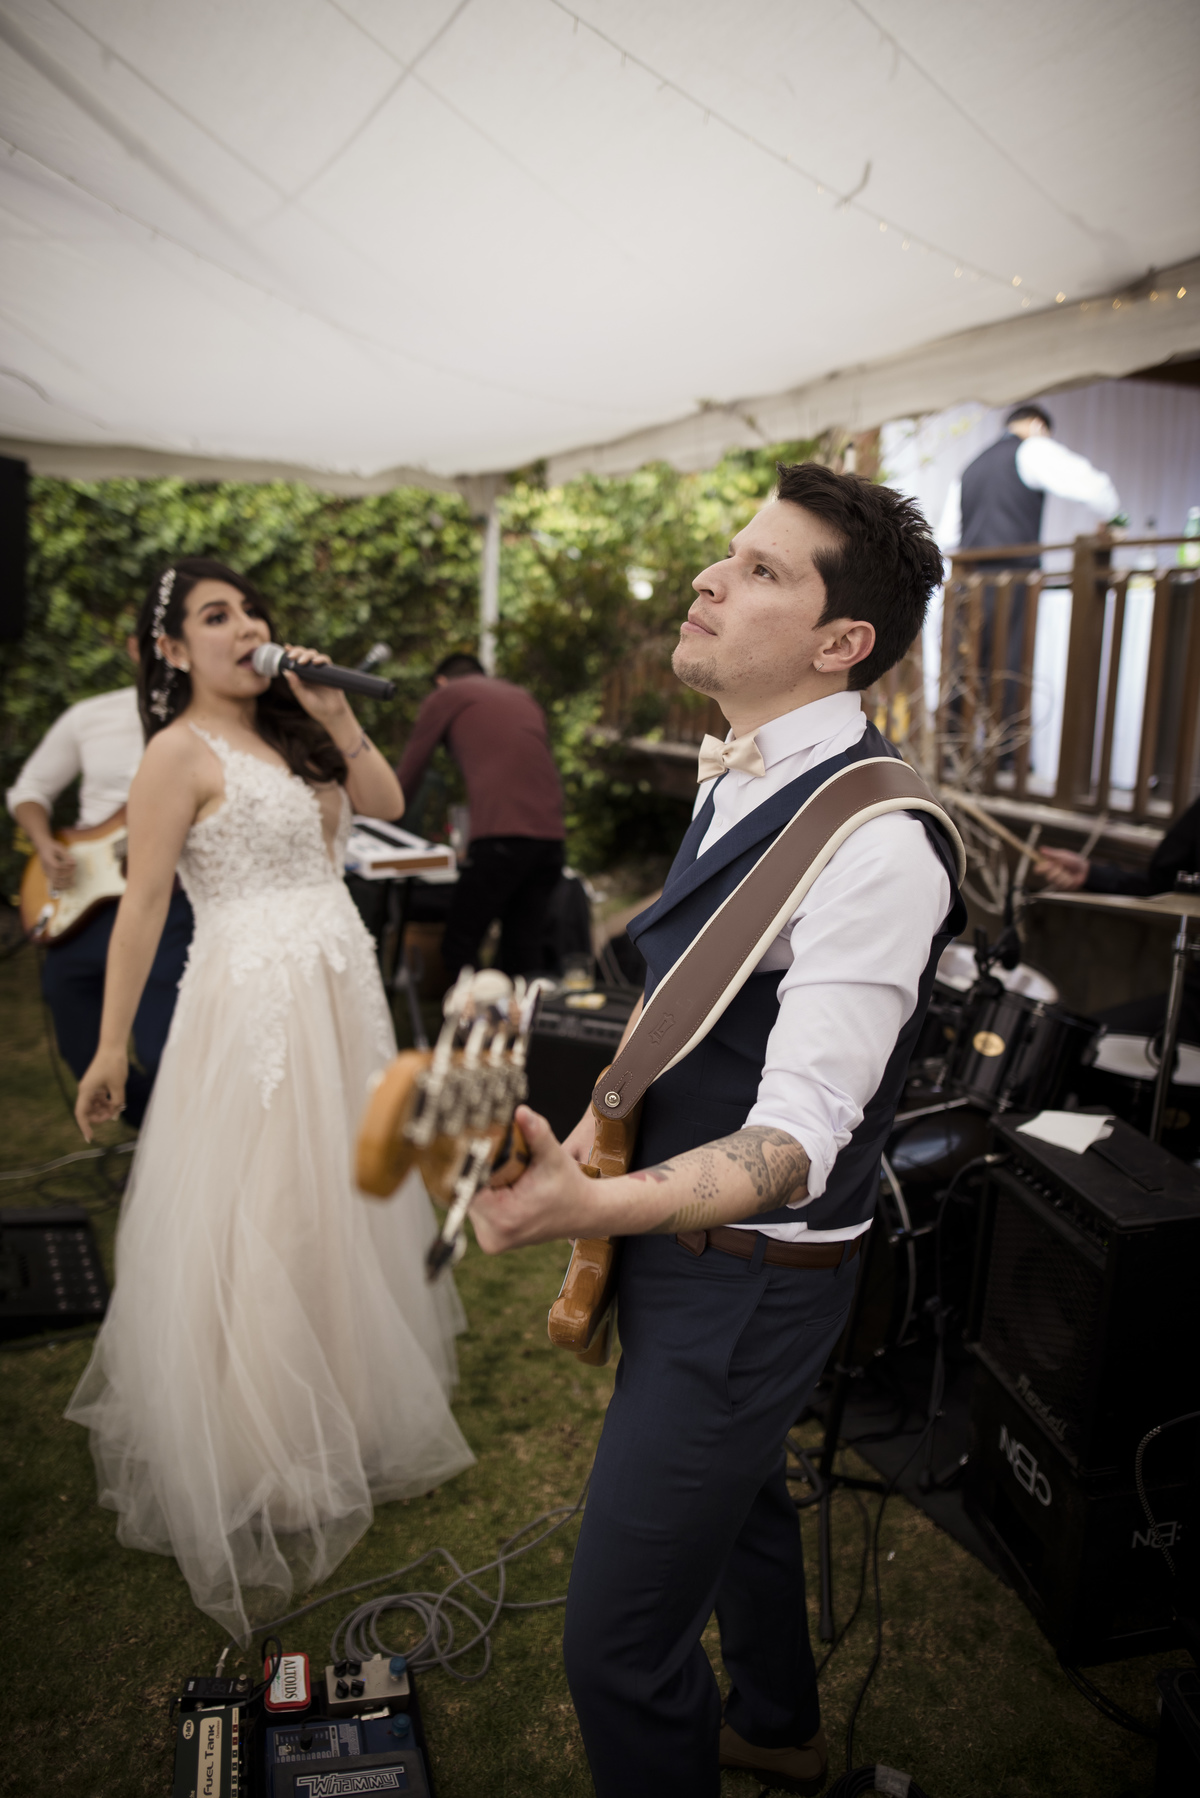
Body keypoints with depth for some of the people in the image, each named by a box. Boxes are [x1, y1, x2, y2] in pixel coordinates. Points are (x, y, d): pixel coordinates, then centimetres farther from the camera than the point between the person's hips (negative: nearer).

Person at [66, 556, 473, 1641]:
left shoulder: (287, 732, 11)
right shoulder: (182, 751, -10)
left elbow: (386, 804, 9)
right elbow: (144, 902, -12)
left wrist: (338, 717, -3)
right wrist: (112, 1045, -12)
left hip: (340, 990, 8)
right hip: (256, 995, -7)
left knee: (338, 1197, 17)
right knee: (257, 1218, 2)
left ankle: (342, 1406, 38)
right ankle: (255, 1457, 20)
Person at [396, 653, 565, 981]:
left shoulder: (445, 695, 15)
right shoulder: (524, 697, 30)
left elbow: (408, 772, 20)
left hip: (502, 834, -6)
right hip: (550, 833, 6)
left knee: (459, 948, 1)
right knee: (523, 950, 9)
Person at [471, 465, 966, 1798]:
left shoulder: (874, 839, -28)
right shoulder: (736, 775, 3)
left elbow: (796, 1141, -32)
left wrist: (584, 1206, -45)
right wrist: (613, 1109, 8)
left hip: (749, 1278, -10)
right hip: (683, 1239, 10)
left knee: (617, 1642, 2)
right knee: (737, 1496, 32)